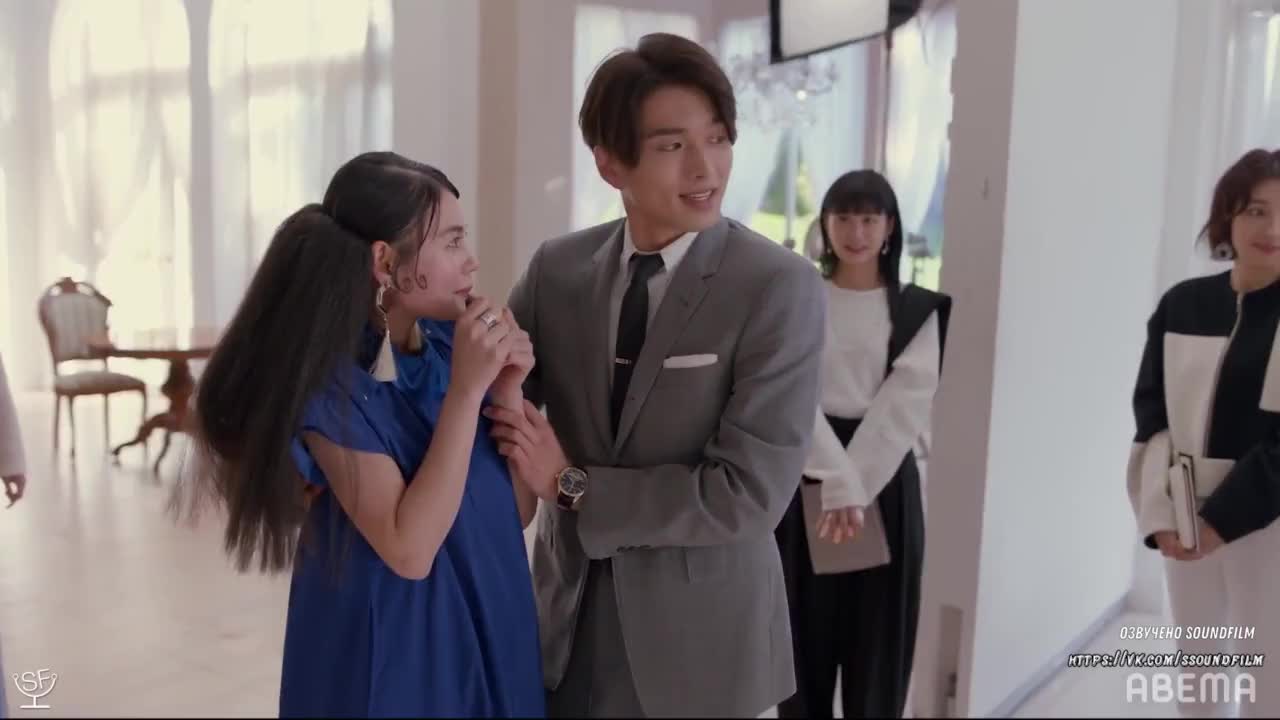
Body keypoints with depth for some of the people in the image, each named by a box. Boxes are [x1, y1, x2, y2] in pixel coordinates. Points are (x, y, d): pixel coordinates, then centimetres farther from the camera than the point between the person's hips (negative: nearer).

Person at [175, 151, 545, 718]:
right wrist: (465, 389, -26)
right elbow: (408, 550, -24)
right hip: (386, 650, -5)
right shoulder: (331, 379, -18)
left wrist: (507, 392, -14)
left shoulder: (452, 342, -3)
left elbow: (517, 512, 1)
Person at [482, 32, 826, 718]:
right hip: (569, 608, 3)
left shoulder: (779, 285, -16)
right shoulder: (558, 267, -3)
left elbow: (749, 493, -20)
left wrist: (572, 485, -16)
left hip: (697, 631, -3)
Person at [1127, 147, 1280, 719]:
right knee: (1194, 664, 15)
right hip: (1184, 519, 3)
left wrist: (1224, 516, -14)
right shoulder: (1181, 305, 3)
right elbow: (1151, 413, 2)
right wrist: (1161, 512, -9)